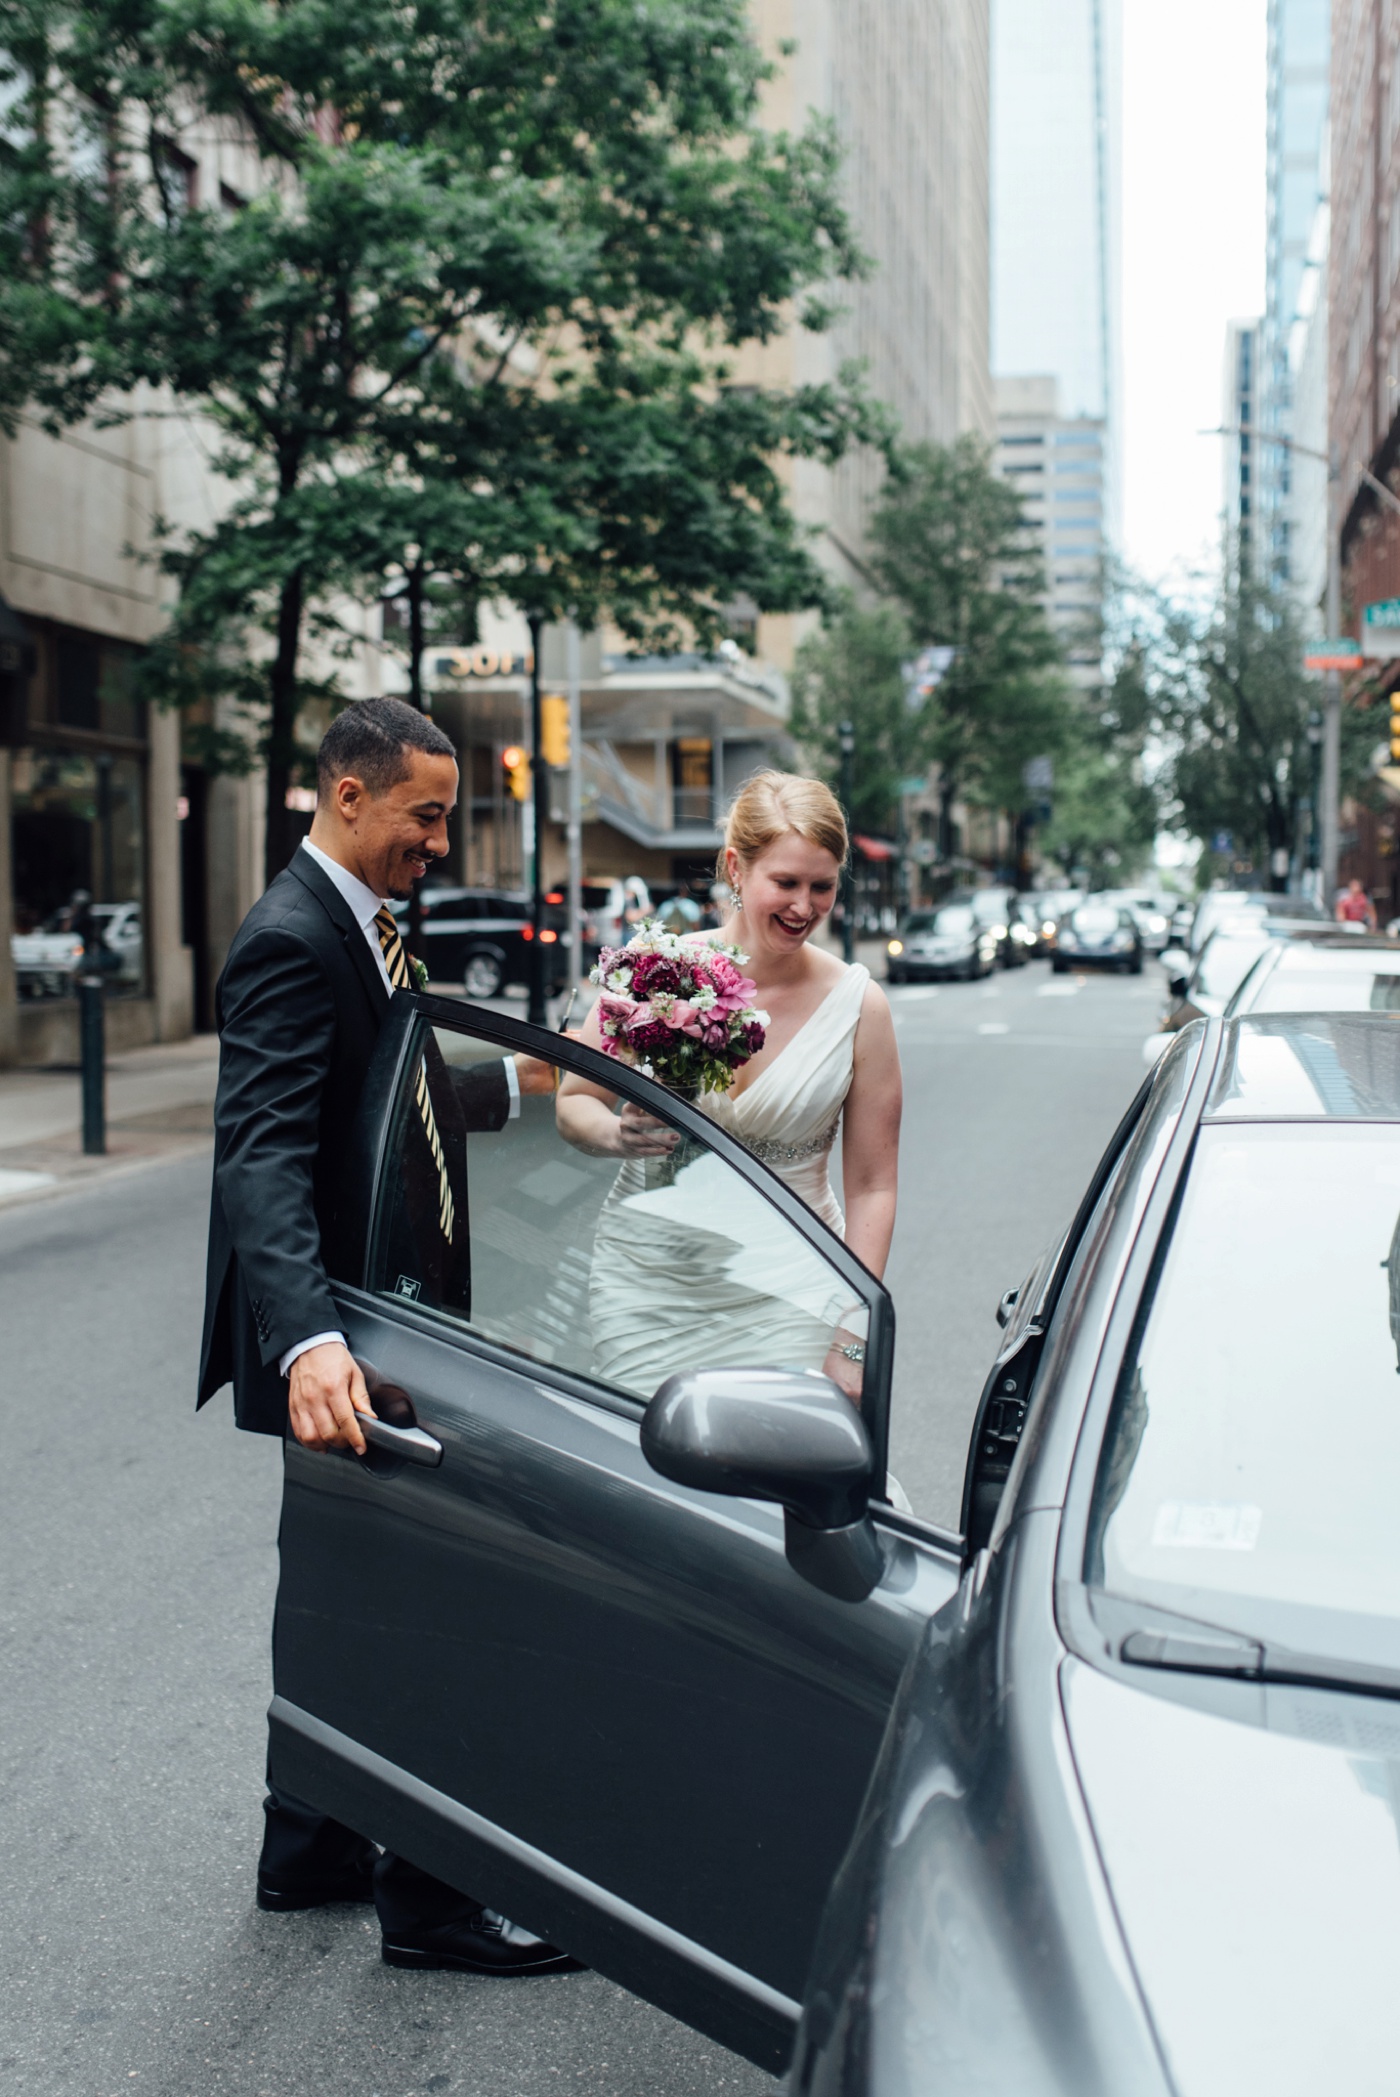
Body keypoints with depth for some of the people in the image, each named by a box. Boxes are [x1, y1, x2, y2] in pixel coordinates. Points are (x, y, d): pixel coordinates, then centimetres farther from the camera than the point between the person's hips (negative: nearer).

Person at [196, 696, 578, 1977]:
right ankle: (427, 1899, 15)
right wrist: (308, 1342, -46)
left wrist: (515, 1081, 28)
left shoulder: (360, 924, 10)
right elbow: (264, 1158, -34)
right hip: (334, 1340, -10)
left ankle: (311, 1847, 36)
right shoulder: (293, 940, -22)